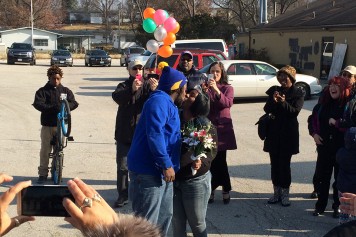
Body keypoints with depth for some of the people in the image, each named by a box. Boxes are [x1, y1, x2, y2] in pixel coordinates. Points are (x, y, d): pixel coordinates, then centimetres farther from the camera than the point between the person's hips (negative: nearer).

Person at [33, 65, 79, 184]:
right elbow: (38, 104, -12)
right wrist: (52, 108, -26)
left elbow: (74, 103, -2)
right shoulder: (43, 91, 3)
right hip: (47, 125, -1)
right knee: (45, 150, 2)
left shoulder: (66, 91, 9)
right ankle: (43, 174, 12)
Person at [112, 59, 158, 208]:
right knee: (122, 166, 4)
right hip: (125, 134, 1)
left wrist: (154, 90, -36)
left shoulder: (148, 85, 3)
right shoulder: (124, 86, 4)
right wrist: (131, 90, -39)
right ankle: (123, 195, 13)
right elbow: (116, 96, -20)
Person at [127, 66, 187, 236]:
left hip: (161, 171, 11)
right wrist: (167, 165, -24)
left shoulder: (167, 103, 17)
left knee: (164, 217, 20)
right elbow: (154, 135, -26)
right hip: (149, 171, -11)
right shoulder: (159, 101, -16)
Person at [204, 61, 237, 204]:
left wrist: (216, 90, -27)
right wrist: (203, 92, -19)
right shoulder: (205, 87, 5)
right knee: (211, 160, -1)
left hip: (222, 128, -1)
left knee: (219, 160, -5)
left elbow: (228, 104, -15)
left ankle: (226, 190, 8)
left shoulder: (227, 88, 4)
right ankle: (211, 189, 13)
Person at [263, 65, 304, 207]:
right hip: (274, 131, 4)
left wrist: (284, 102, -27)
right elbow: (266, 109, 2)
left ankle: (285, 193, 6)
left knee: (285, 163, -4)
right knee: (274, 163, 7)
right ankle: (276, 192, 16)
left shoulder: (298, 93, -1)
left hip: (288, 133, -3)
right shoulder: (274, 90, 8)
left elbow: (295, 111, -12)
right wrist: (273, 101, -17)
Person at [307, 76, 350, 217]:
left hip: (342, 148, -4)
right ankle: (320, 205, 22)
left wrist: (338, 124, -21)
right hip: (324, 146, 4)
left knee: (340, 178, 8)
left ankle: (338, 207, 22)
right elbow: (312, 119, 16)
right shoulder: (323, 104, 6)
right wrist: (314, 134, 4)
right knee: (321, 177, 10)